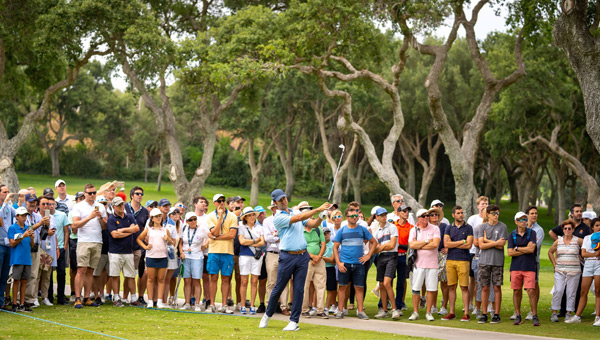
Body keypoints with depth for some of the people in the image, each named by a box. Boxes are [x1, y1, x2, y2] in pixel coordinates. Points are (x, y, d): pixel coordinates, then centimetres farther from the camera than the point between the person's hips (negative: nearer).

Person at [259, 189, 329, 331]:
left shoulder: (295, 212, 14)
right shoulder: (278, 218, -6)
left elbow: (313, 224, 12)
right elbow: (299, 218, -17)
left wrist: (321, 216, -9)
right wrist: (318, 209, -18)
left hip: (303, 256, 4)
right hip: (287, 256, -4)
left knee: (299, 290, 0)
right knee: (278, 288, 3)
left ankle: (294, 321, 4)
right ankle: (267, 315, 23)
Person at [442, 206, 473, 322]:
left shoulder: (468, 228, 3)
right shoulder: (449, 228, 11)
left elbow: (469, 245, -8)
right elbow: (446, 244, -3)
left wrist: (453, 244, -3)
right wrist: (462, 242, -6)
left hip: (463, 260, -3)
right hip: (450, 260, 3)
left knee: (464, 287, -5)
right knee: (451, 287, 5)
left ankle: (466, 313, -2)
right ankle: (452, 312, 11)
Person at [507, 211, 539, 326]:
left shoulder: (531, 233, 2)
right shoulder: (512, 235, 7)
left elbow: (531, 249, -11)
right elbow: (510, 253, -2)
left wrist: (517, 248, -2)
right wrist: (525, 250, -6)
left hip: (529, 267, -2)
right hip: (516, 267, 2)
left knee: (531, 291, -8)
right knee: (516, 291, 4)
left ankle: (535, 317, -4)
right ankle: (518, 316, 14)